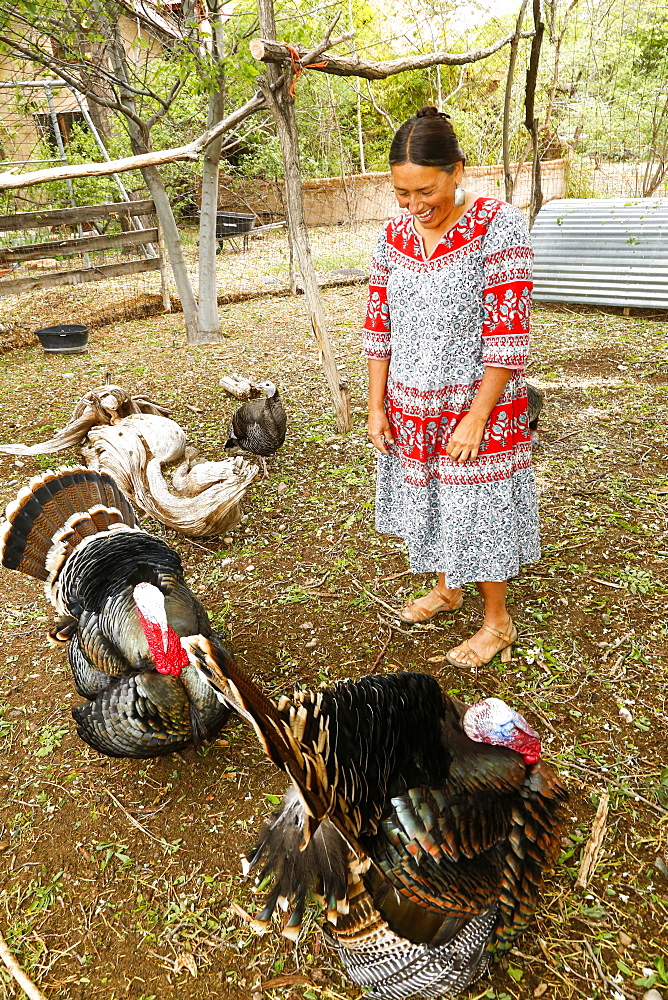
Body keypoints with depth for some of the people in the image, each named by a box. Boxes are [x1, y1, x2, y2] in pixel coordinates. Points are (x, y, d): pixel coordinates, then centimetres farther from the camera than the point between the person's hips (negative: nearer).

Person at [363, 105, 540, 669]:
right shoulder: (394, 235, 2)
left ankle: (497, 622, 25)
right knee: (428, 502, 18)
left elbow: (508, 333, -17)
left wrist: (476, 418, -19)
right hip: (411, 408, 5)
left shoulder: (498, 225, -14)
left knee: (479, 512, 4)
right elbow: (378, 326, 6)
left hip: (478, 403, -5)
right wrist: (377, 406, 2)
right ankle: (445, 589, 43)